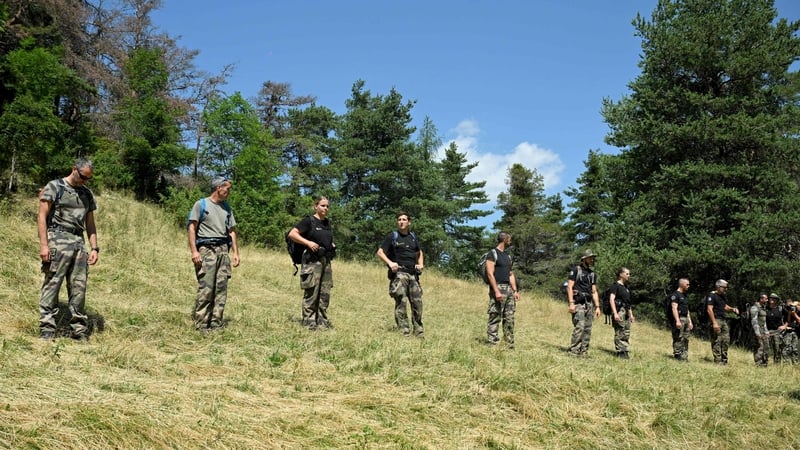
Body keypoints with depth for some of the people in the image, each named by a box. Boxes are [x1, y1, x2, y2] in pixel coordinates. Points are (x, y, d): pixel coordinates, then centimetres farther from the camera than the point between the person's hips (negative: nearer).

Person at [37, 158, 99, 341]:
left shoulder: (87, 194, 17)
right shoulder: (54, 187, 1)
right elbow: (42, 216, -5)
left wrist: (94, 248, 9)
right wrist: (43, 244, -14)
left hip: (79, 243, 5)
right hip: (57, 241, -5)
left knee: (79, 288, 4)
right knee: (52, 285, -6)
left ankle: (80, 332, 9)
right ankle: (47, 331, -3)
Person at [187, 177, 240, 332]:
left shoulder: (227, 208, 18)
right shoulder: (201, 204, 2)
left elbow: (232, 231, 20)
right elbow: (191, 228, -3)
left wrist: (236, 253, 11)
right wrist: (194, 251, -13)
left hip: (223, 250, 6)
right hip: (206, 249, -6)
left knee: (221, 288, 2)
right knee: (205, 288, -12)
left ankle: (216, 322, 6)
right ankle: (201, 323, -8)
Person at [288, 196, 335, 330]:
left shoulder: (327, 223, 16)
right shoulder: (308, 221, -5)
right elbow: (292, 234, -12)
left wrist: (332, 246, 11)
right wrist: (308, 242, -20)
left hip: (326, 261, 7)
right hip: (312, 260, -7)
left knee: (325, 292, 9)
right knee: (311, 292, -6)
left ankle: (322, 320, 17)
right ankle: (309, 320, 1)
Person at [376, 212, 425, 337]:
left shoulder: (413, 237, 18)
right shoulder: (392, 236, 3)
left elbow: (419, 253, 32)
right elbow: (380, 252, 0)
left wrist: (421, 264, 13)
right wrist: (390, 263, -16)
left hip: (413, 274, 5)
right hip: (399, 273, -5)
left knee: (417, 301, 3)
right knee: (401, 301, -12)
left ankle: (418, 329, 14)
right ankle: (404, 329, -8)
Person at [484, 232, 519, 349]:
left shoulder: (508, 256, 20)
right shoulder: (492, 254, -6)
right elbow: (490, 274, -13)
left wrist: (515, 291, 13)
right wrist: (496, 291, -21)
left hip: (509, 289, 8)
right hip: (498, 288, -8)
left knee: (509, 318, 6)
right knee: (495, 318, -9)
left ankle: (509, 345, 10)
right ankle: (492, 343, -8)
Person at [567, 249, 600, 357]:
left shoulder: (592, 274, 18)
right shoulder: (575, 270, -2)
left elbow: (594, 292, 19)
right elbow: (569, 287, -8)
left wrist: (597, 307, 12)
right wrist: (571, 303, -17)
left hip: (589, 304, 7)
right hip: (578, 303, -7)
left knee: (588, 329, 3)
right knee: (579, 327, -16)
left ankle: (584, 351, 8)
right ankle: (573, 351, -12)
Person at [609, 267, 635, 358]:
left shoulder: (626, 287, 20)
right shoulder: (616, 285, -4)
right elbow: (611, 299, -13)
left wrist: (631, 314, 21)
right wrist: (615, 313, -22)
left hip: (626, 312, 8)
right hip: (619, 311, -8)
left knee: (626, 333, 7)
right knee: (619, 333, -8)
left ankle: (626, 351, 11)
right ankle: (620, 352, -4)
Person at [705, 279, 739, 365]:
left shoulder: (722, 296, 19)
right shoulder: (712, 296, -8)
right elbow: (709, 309, -15)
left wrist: (732, 309, 7)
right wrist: (714, 323, -21)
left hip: (724, 320, 9)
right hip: (716, 319, -9)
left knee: (726, 340, 6)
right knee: (717, 340, -9)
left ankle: (724, 360, 13)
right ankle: (718, 361, -8)